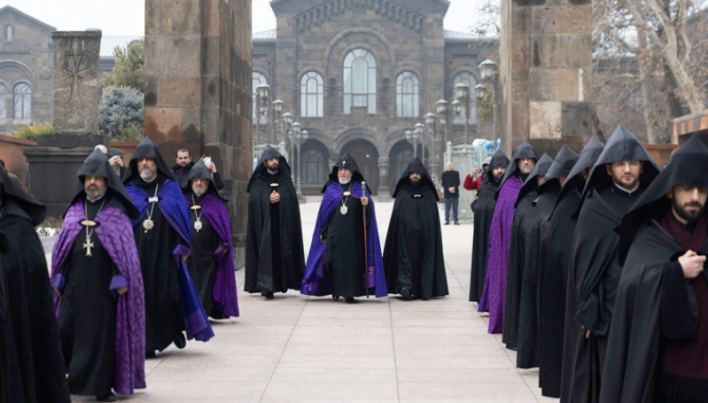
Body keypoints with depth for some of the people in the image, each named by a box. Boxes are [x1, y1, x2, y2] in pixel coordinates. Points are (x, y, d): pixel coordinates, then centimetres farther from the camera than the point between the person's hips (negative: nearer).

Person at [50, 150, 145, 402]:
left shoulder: (116, 212, 1)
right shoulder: (75, 210, 12)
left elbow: (125, 247, -3)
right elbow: (62, 246, 13)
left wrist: (121, 278, -11)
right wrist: (58, 278, 8)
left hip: (104, 285, -3)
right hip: (74, 284, 3)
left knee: (103, 334, 1)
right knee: (64, 330, -1)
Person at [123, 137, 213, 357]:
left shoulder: (170, 188, 8)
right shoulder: (129, 191, 7)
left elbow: (183, 216, 5)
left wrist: (183, 247, -1)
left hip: (165, 255, 0)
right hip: (137, 255, 0)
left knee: (167, 295, -2)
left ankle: (175, 329, 24)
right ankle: (146, 344, 7)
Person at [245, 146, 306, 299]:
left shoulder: (286, 179, 12)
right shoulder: (258, 181, 7)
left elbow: (292, 198, 3)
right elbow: (254, 200, -3)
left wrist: (280, 197, -13)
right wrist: (269, 199, -14)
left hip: (283, 224, 2)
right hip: (264, 225, -2)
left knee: (282, 251, -1)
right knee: (266, 252, -8)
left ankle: (283, 281, 9)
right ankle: (266, 286, -11)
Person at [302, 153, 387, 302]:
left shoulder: (359, 188, 8)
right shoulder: (331, 189, 10)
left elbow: (369, 210, 0)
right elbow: (323, 211, 8)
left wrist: (366, 204, -24)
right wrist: (323, 233, 3)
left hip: (353, 235, -1)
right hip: (334, 233, 1)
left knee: (352, 262, -2)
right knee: (330, 261, -7)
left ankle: (349, 293, 7)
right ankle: (335, 289, 13)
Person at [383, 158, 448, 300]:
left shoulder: (429, 193, 8)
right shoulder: (402, 193, 6)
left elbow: (434, 217, 6)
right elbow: (396, 216, 3)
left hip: (425, 236, 1)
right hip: (406, 235, -1)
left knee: (424, 258, 2)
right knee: (406, 257, -8)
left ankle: (424, 289, 8)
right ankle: (405, 285, -15)